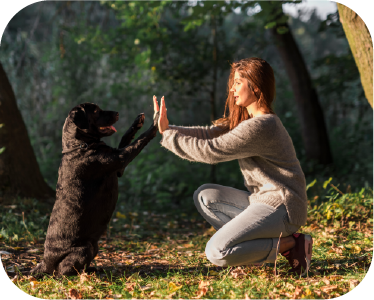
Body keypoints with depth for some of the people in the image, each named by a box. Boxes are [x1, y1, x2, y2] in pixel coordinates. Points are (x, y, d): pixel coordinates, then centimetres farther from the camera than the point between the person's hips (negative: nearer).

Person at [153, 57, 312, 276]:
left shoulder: (259, 126, -21)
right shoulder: (245, 119, 13)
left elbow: (211, 150, -19)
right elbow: (210, 134, 6)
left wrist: (168, 136, -9)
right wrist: (169, 129, -5)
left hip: (281, 207, -10)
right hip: (263, 200, 10)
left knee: (216, 253, -19)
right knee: (205, 196, 10)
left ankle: (289, 244, -7)